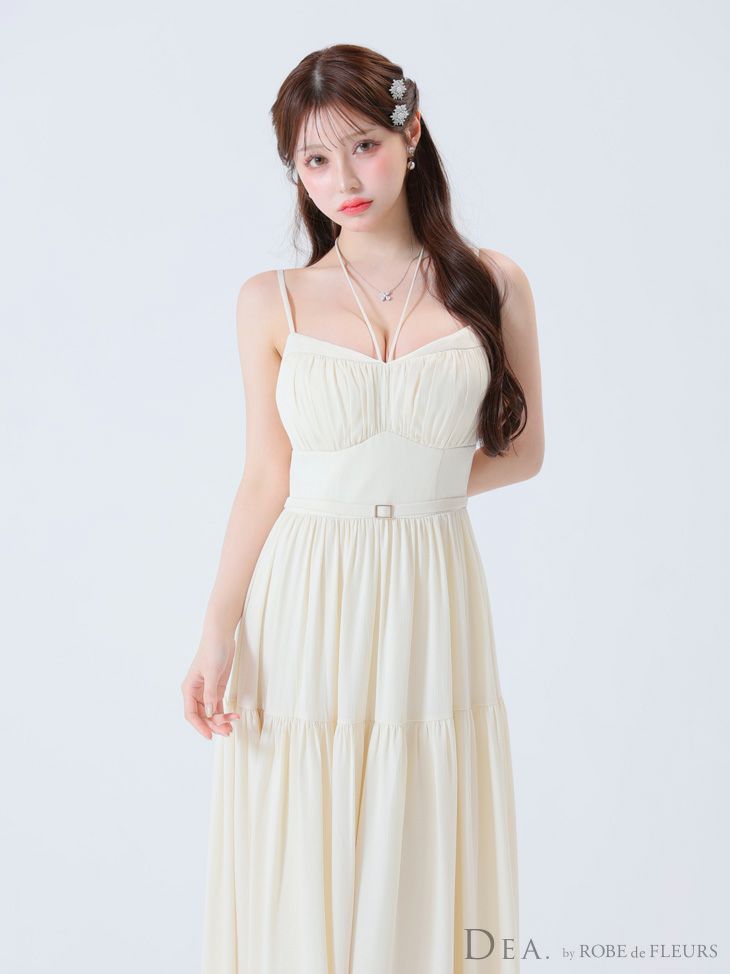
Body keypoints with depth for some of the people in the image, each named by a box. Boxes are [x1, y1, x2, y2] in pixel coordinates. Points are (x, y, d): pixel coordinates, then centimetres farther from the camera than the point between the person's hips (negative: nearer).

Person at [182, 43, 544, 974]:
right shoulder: (272, 301, 1)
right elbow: (266, 481, 1)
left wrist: (412, 487, -4)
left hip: (431, 603, 1)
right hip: (304, 610, 0)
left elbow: (519, 450, 8)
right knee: (301, 869, 8)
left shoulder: (491, 283, 2)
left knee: (423, 865, 10)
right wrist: (217, 633, -7)